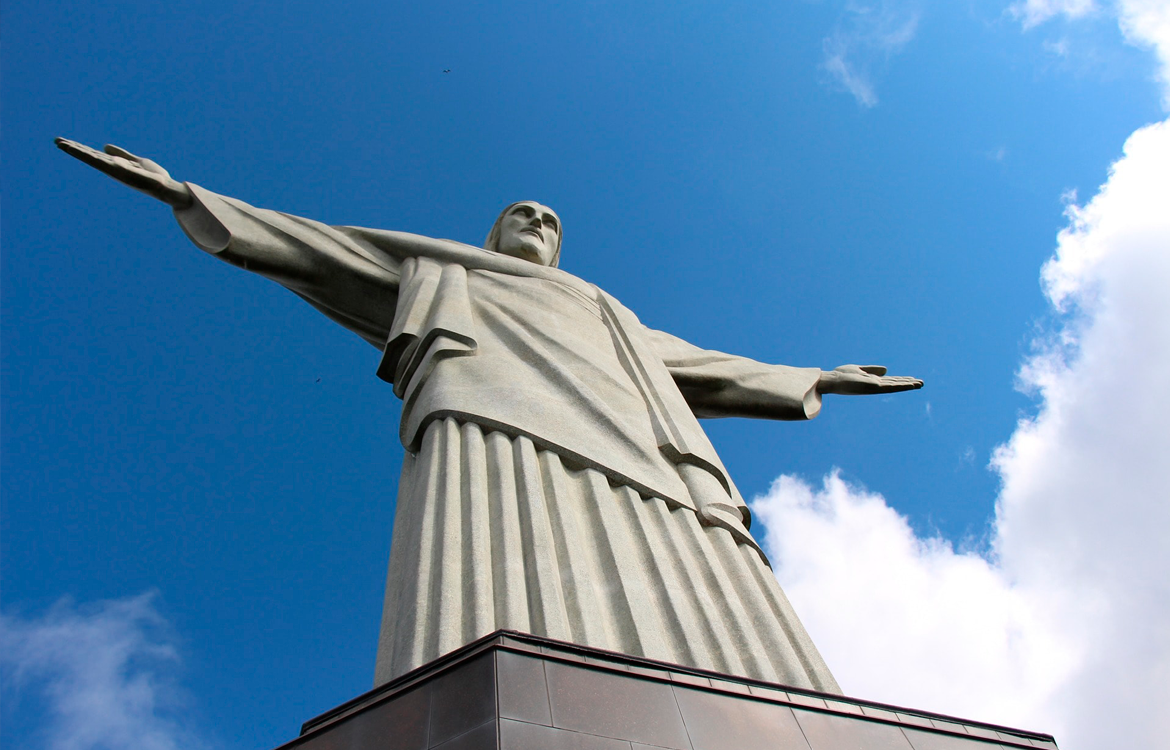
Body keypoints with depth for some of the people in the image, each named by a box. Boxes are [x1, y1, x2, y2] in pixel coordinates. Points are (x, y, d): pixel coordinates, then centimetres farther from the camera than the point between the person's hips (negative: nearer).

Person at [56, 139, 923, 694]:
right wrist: (186, 193, 36)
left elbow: (704, 365, 48)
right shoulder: (443, 271, 38)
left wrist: (805, 381, 52)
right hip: (493, 422, -3)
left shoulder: (608, 315, 45)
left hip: (630, 457, 4)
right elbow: (310, 245, 37)